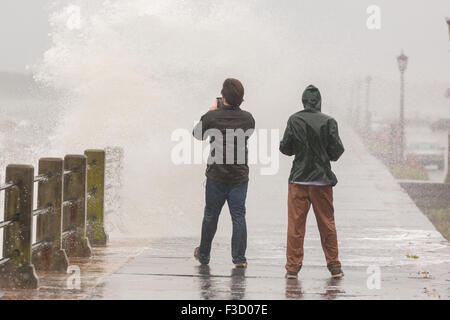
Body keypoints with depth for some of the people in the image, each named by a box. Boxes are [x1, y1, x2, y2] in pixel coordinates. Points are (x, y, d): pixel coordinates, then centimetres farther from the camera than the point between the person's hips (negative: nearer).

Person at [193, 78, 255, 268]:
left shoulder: (212, 117, -11)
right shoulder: (247, 118, -5)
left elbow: (198, 134, 7)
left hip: (216, 176, -1)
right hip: (240, 175, 1)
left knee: (211, 216, 12)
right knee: (239, 217, 3)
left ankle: (203, 255, 26)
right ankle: (239, 258, -1)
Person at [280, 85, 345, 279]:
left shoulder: (294, 120, -4)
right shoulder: (329, 122, -5)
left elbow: (285, 148, -1)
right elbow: (337, 151, -5)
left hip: (299, 180, 0)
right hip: (322, 180, 0)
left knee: (295, 225, 5)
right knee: (327, 225, 10)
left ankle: (292, 267, 4)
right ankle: (334, 267, 14)